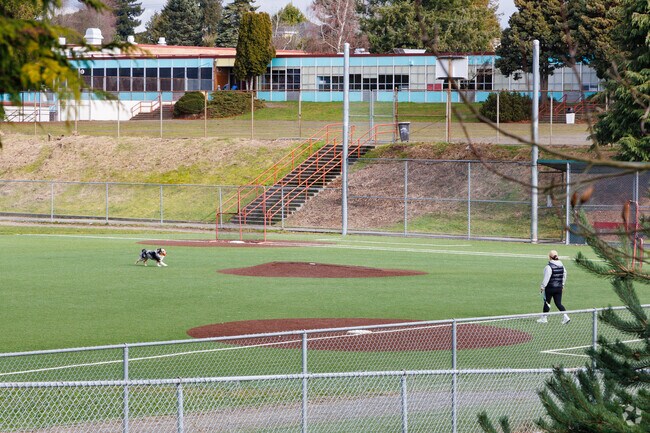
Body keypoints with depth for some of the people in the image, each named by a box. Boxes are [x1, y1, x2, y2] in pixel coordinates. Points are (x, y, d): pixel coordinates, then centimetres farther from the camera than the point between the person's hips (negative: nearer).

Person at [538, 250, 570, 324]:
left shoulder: (549, 267, -17)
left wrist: (542, 287, -9)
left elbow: (546, 278, -18)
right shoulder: (561, 266, 4)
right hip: (559, 287, 6)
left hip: (550, 288, -6)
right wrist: (562, 285, 24)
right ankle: (565, 316, -9)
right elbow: (564, 275, 14)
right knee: (558, 303, 8)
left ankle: (544, 318, 20)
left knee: (547, 303, 9)